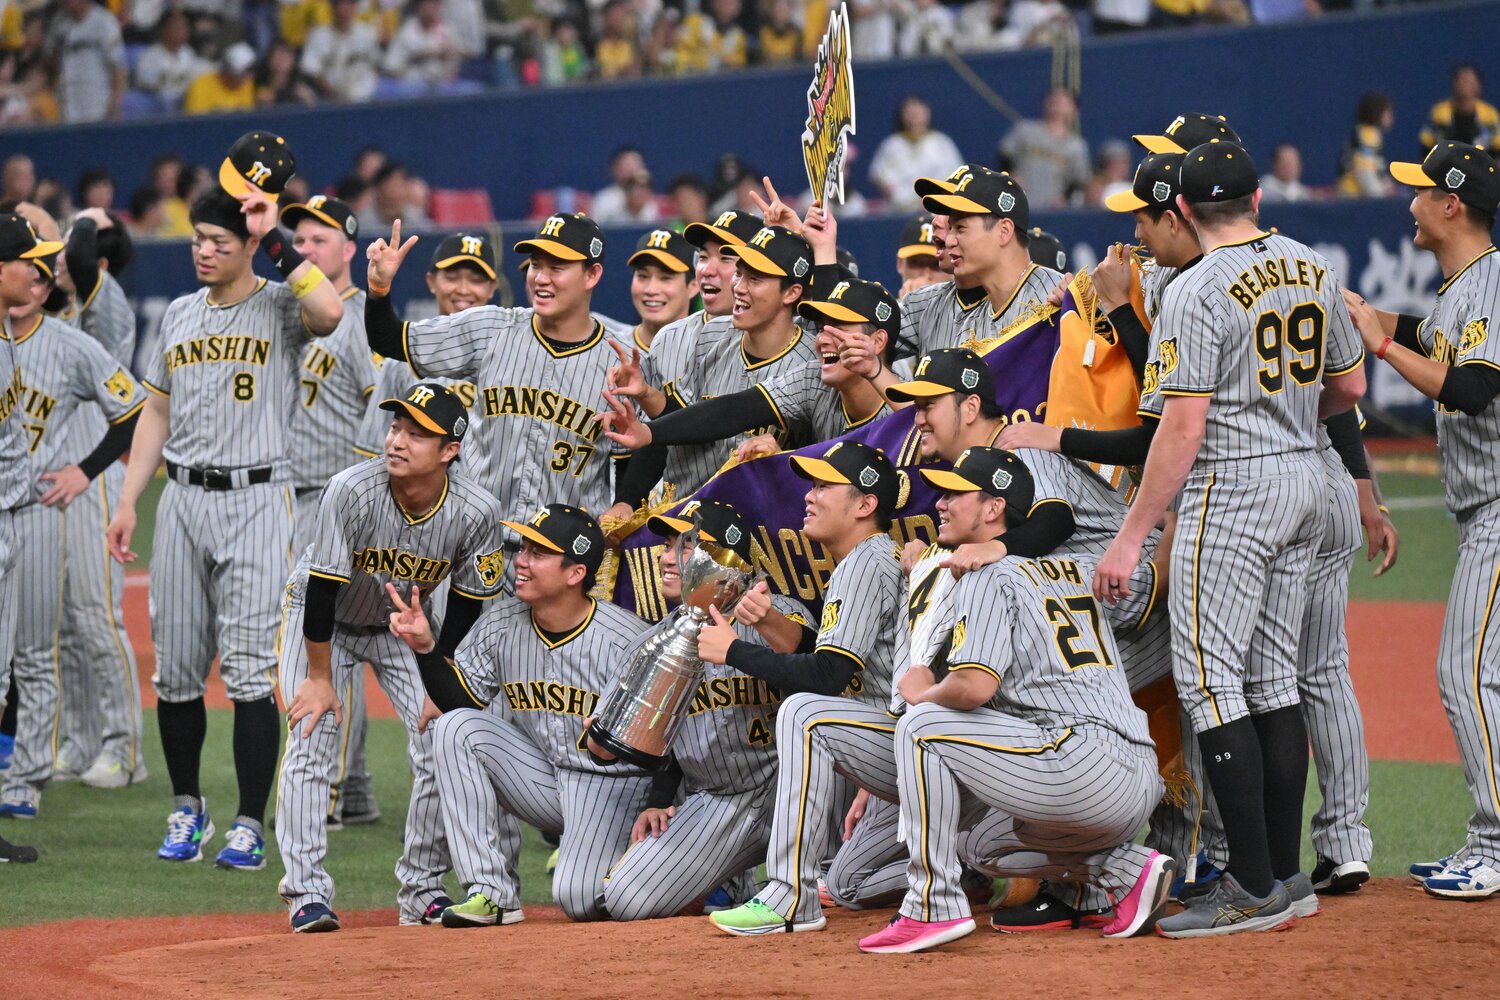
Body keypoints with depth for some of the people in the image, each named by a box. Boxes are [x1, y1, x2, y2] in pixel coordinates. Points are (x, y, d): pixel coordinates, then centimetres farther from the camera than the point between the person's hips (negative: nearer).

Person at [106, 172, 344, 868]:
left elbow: (330, 313, -27)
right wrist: (127, 502, 12)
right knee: (175, 669, 7)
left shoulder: (280, 307, -3)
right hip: (182, 499, 5)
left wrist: (275, 240, -19)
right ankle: (186, 809, 22)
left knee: (249, 672, -8)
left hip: (256, 501, -5)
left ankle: (249, 827, -4)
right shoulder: (178, 315, 14)